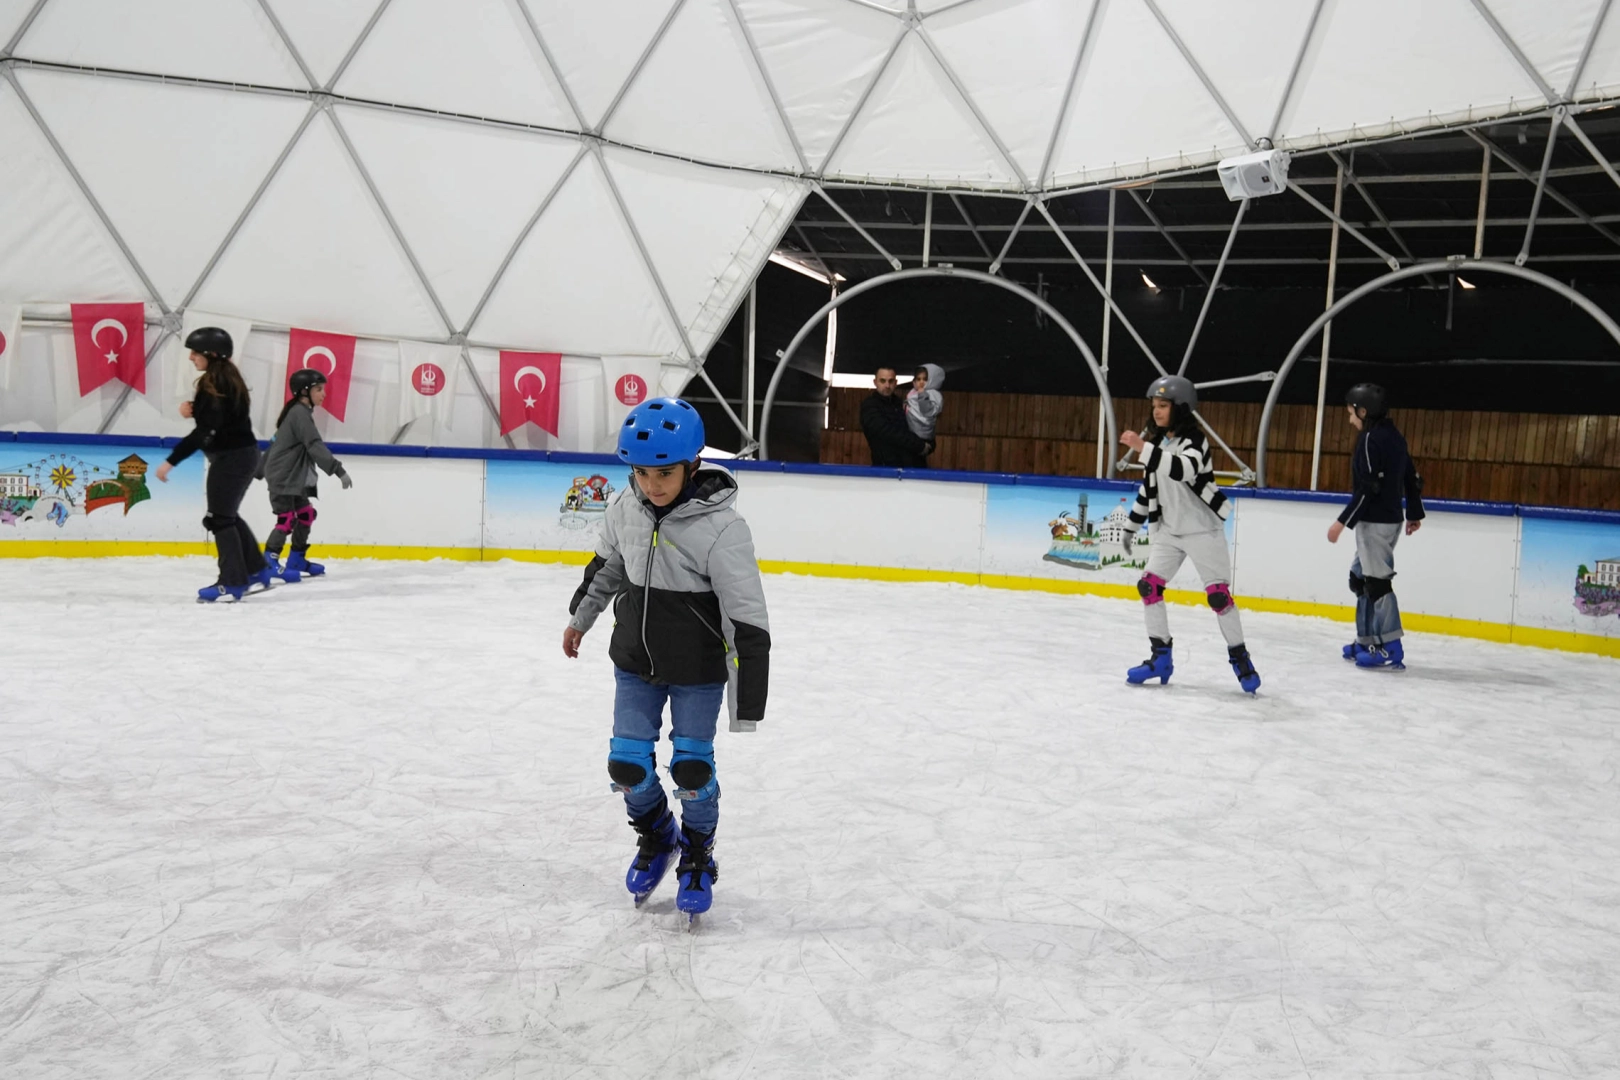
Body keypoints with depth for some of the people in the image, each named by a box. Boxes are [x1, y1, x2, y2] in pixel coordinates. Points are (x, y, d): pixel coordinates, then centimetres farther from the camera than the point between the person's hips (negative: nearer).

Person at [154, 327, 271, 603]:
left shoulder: (216, 384, -19)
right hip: (240, 454, 10)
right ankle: (256, 571, 26)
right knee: (228, 515, 20)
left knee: (219, 518, -2)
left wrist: (171, 461, -23)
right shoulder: (224, 378, 10)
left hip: (232, 457, -10)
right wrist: (192, 409, -2)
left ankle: (233, 583, 3)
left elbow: (206, 431, -24)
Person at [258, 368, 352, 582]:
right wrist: (338, 470, -31)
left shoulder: (298, 412, 16)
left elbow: (277, 443, 23)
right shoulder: (300, 413, -15)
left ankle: (297, 559, 20)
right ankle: (269, 561, -14)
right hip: (282, 477, -10)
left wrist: (261, 470, 30)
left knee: (306, 514, 13)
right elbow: (315, 446, -26)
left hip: (291, 477, 10)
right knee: (287, 518, -14)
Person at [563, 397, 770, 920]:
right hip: (635, 662, 4)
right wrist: (580, 618, 26)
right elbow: (607, 565, 13)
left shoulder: (721, 528, -25)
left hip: (698, 671, -4)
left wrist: (747, 700, -21)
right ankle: (656, 837, 37)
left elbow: (747, 619, -22)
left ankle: (697, 858, 31)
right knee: (626, 764, 5)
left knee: (692, 768, 3)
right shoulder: (625, 510, -9)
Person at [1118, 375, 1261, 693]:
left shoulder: (1194, 441, -16)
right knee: (1149, 584, -2)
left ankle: (1239, 657, 9)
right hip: (1169, 529, 7)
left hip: (1202, 528, -7)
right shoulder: (1157, 440, 6)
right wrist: (1133, 526, 17)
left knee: (1218, 593, -6)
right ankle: (1161, 657, 7)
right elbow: (1148, 486, 15)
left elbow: (1183, 470, -38)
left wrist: (1144, 448, -46)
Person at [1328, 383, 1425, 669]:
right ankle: (1367, 640, 21)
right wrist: (1414, 513, 29)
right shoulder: (1394, 436, 13)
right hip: (1390, 518, 10)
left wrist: (1343, 522, -17)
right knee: (1360, 577, 16)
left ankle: (1391, 648, -10)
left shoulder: (1371, 439, -15)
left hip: (1374, 521, -10)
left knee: (1377, 581, -9)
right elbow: (1412, 477, 19)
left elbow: (1367, 487, -20)